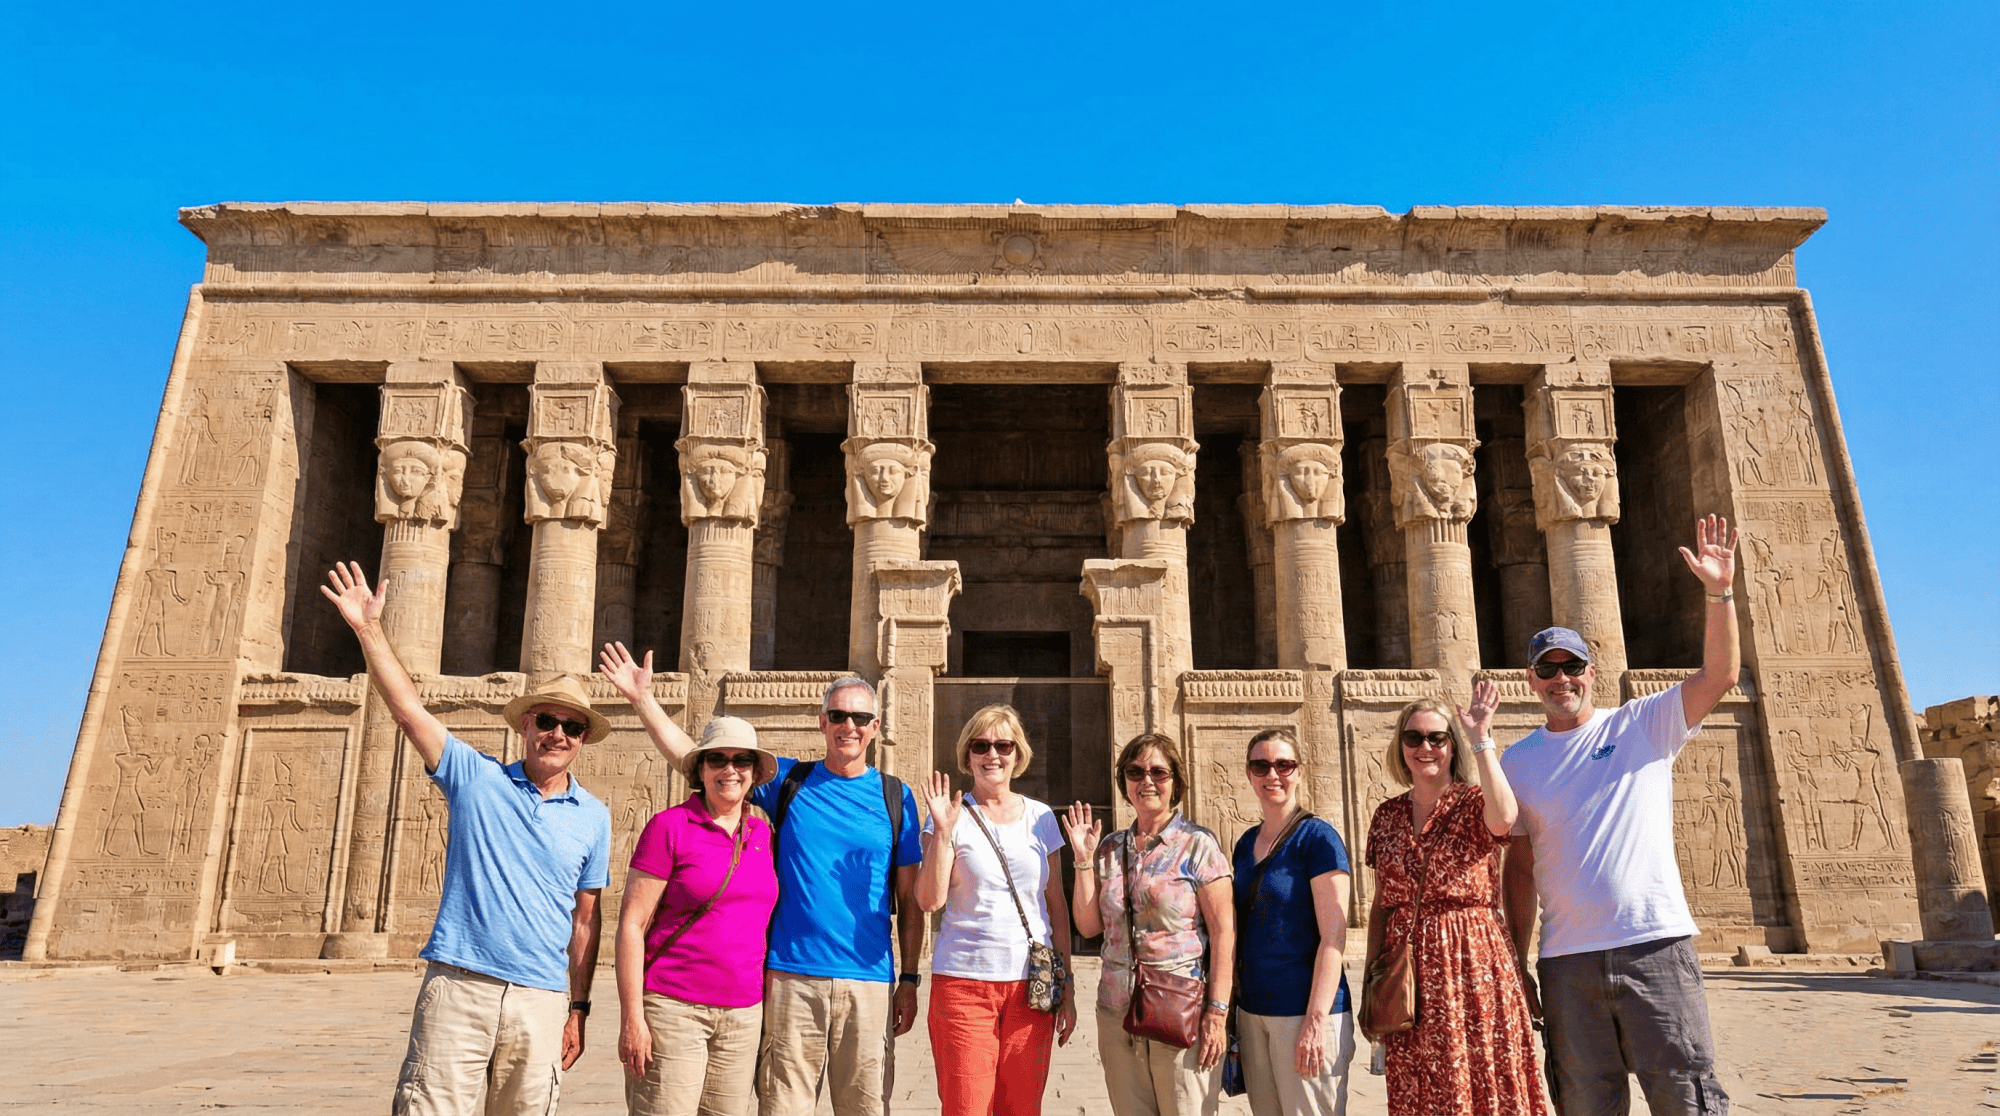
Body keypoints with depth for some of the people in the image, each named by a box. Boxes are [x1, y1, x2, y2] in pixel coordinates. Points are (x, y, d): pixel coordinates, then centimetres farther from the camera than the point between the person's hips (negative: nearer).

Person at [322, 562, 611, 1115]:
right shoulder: (476, 778, 4)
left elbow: (585, 918, 10)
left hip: (541, 1001, 2)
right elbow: (409, 709, -3)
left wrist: (578, 1008, 8)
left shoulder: (593, 817, 7)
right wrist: (370, 628, -9)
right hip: (458, 986, -1)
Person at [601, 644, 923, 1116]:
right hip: (791, 979, 0)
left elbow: (910, 900, 7)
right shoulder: (787, 780, 7)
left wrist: (909, 980, 3)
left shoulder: (895, 796, 6)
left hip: (869, 983, 0)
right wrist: (643, 698, 1)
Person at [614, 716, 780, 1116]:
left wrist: (771, 1008, 11)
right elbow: (631, 924, -6)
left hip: (744, 1016, 5)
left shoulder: (763, 833, 10)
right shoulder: (669, 826, -4)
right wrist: (631, 1017, -11)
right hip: (672, 1008, -5)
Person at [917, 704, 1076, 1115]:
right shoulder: (952, 817, 0)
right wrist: (943, 831, -19)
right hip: (964, 980, -2)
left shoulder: (1041, 818, 8)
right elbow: (930, 900, -9)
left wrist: (1067, 987, 9)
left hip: (1031, 984, 3)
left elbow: (1057, 906, 12)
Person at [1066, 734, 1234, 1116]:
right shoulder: (1110, 849, 10)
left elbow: (1223, 931, -7)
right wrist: (1084, 860, 1)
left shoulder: (1198, 844, -3)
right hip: (1117, 1014, 4)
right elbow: (1089, 926, 9)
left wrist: (1218, 1011, -13)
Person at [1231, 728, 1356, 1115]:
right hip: (1252, 1010, 6)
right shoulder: (1246, 843, 10)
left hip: (1304, 1011, -6)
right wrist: (1233, 1005, 13)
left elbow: (1333, 938, -14)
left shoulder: (1316, 837, -9)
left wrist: (1315, 1021, -18)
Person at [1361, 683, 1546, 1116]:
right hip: (1407, 973, 4)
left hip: (1472, 965, -4)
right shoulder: (1387, 816, 10)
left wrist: (1481, 739, -24)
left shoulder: (1475, 803, -2)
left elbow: (1503, 819, -29)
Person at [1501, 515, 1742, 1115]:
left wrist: (1720, 592, -20)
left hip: (1655, 944, -2)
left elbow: (1719, 675, -9)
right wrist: (1515, 961, 5)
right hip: (1566, 960, 2)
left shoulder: (1642, 725, 5)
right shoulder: (1517, 762, 8)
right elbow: (1519, 865, 8)